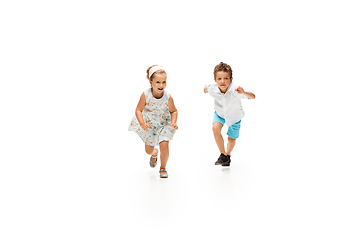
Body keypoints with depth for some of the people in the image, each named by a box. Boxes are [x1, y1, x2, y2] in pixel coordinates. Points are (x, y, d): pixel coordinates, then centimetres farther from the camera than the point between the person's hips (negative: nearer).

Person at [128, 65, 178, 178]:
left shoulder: (168, 97, -27)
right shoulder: (145, 95, -28)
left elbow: (173, 111, -9)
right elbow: (138, 110, -18)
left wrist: (173, 122, -26)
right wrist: (142, 123, -33)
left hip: (164, 123, -1)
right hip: (149, 124, 1)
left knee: (164, 145, -20)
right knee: (148, 150, 14)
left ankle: (163, 168, 9)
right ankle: (154, 154, 56)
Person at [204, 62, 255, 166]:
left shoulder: (234, 90, -41)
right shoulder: (213, 89, -30)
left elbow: (252, 97, -50)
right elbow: (206, 88, -4)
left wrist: (244, 93, -64)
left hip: (234, 115, -1)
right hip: (220, 112, 1)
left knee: (232, 138, 11)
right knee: (216, 128, -24)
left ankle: (228, 155, 43)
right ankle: (223, 155, -5)